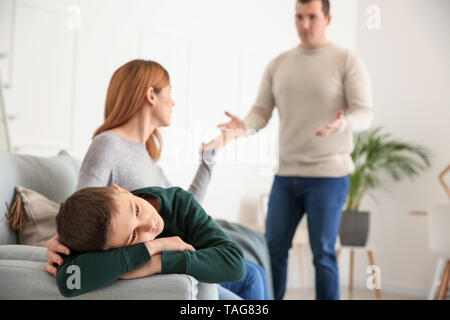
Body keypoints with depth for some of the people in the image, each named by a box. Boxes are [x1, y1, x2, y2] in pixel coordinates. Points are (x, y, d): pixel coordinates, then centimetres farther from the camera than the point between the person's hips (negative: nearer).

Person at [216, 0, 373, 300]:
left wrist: (342, 123, -30)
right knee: (273, 248, 6)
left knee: (323, 253, -1)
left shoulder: (347, 61, -1)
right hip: (286, 174, 4)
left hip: (328, 174, -4)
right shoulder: (278, 64, 11)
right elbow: (262, 111, 8)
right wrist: (244, 126, -14)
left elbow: (365, 113, -8)